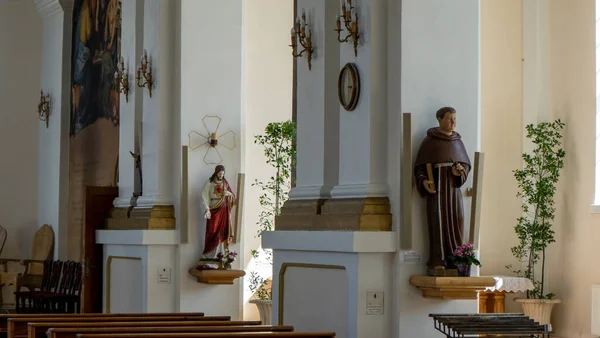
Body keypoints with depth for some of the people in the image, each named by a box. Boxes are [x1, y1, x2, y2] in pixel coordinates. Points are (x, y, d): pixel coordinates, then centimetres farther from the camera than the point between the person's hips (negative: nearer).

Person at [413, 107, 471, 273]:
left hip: (453, 187, 5)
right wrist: (424, 181, -19)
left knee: (456, 221, -4)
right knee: (437, 221, -11)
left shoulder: (457, 141, 14)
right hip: (435, 186, -5)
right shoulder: (429, 141, 0)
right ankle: (437, 263, -12)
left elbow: (466, 164, 16)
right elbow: (420, 166, -1)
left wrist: (460, 172, -7)